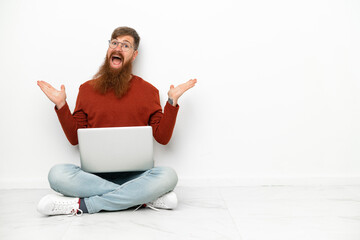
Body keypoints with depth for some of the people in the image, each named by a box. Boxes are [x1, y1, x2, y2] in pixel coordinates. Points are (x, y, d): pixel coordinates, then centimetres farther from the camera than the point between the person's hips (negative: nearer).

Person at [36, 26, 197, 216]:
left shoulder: (148, 91, 10)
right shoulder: (87, 89, 13)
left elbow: (162, 137, 4)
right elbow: (74, 138, 11)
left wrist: (172, 102, -4)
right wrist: (61, 105, 2)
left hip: (134, 175, -1)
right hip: (94, 174, 1)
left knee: (167, 176, -33)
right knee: (57, 174, -30)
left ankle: (83, 205, -24)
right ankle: (144, 197, -24)